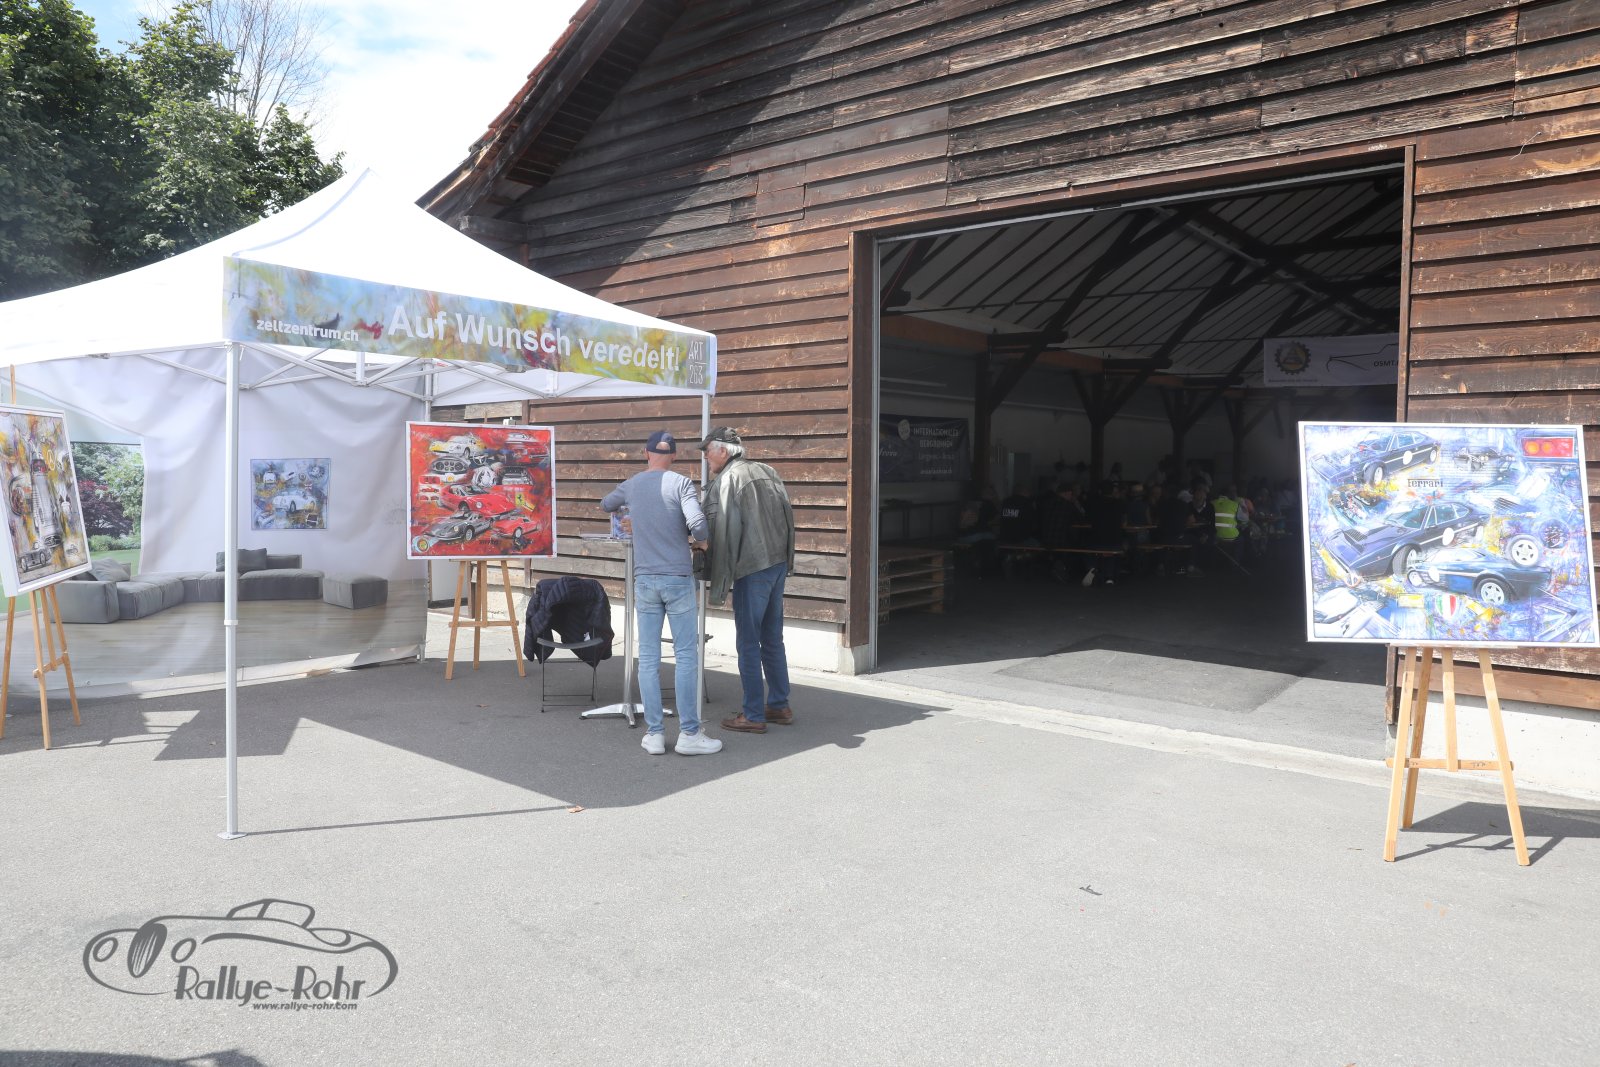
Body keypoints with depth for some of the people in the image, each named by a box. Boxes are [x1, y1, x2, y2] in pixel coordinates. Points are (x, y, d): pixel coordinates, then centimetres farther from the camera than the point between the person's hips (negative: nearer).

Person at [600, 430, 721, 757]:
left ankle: (654, 733, 9)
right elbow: (698, 524, -19)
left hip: (644, 580, 4)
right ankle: (689, 733, 2)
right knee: (686, 656, 1)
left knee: (648, 658, 6)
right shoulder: (680, 483, -6)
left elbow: (605, 504, 27)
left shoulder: (631, 486, 7)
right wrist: (700, 541, 2)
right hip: (678, 579, -3)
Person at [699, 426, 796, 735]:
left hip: (751, 569, -8)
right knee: (773, 638, 17)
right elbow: (788, 516, 17)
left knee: (748, 643, 0)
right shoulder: (768, 472, 13)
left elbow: (722, 532, -16)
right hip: (779, 562, 8)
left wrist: (719, 581, -14)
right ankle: (779, 705, 24)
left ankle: (754, 715, 5)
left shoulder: (726, 480, -10)